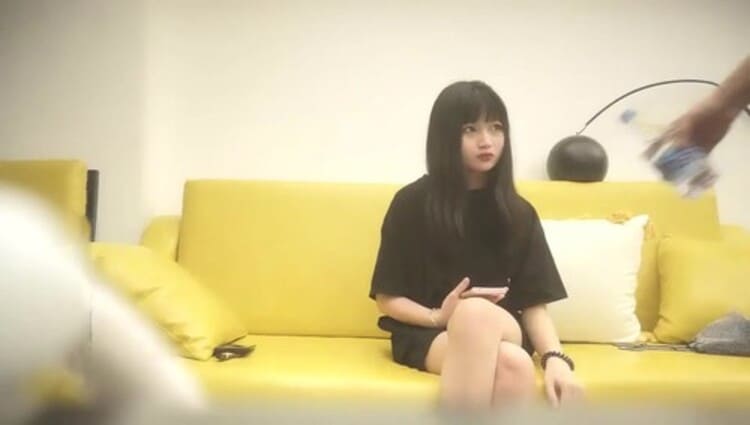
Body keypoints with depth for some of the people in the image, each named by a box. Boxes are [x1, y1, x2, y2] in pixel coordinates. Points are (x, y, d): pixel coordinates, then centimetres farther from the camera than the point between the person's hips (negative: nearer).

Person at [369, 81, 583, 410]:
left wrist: (555, 358, -17)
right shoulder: (412, 203, -2)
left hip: (501, 331, 3)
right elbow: (387, 298, 2)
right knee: (510, 360, -38)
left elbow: (535, 302, 2)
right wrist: (438, 317, -16)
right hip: (426, 334, -2)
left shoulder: (517, 212, 7)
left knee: (514, 364, -38)